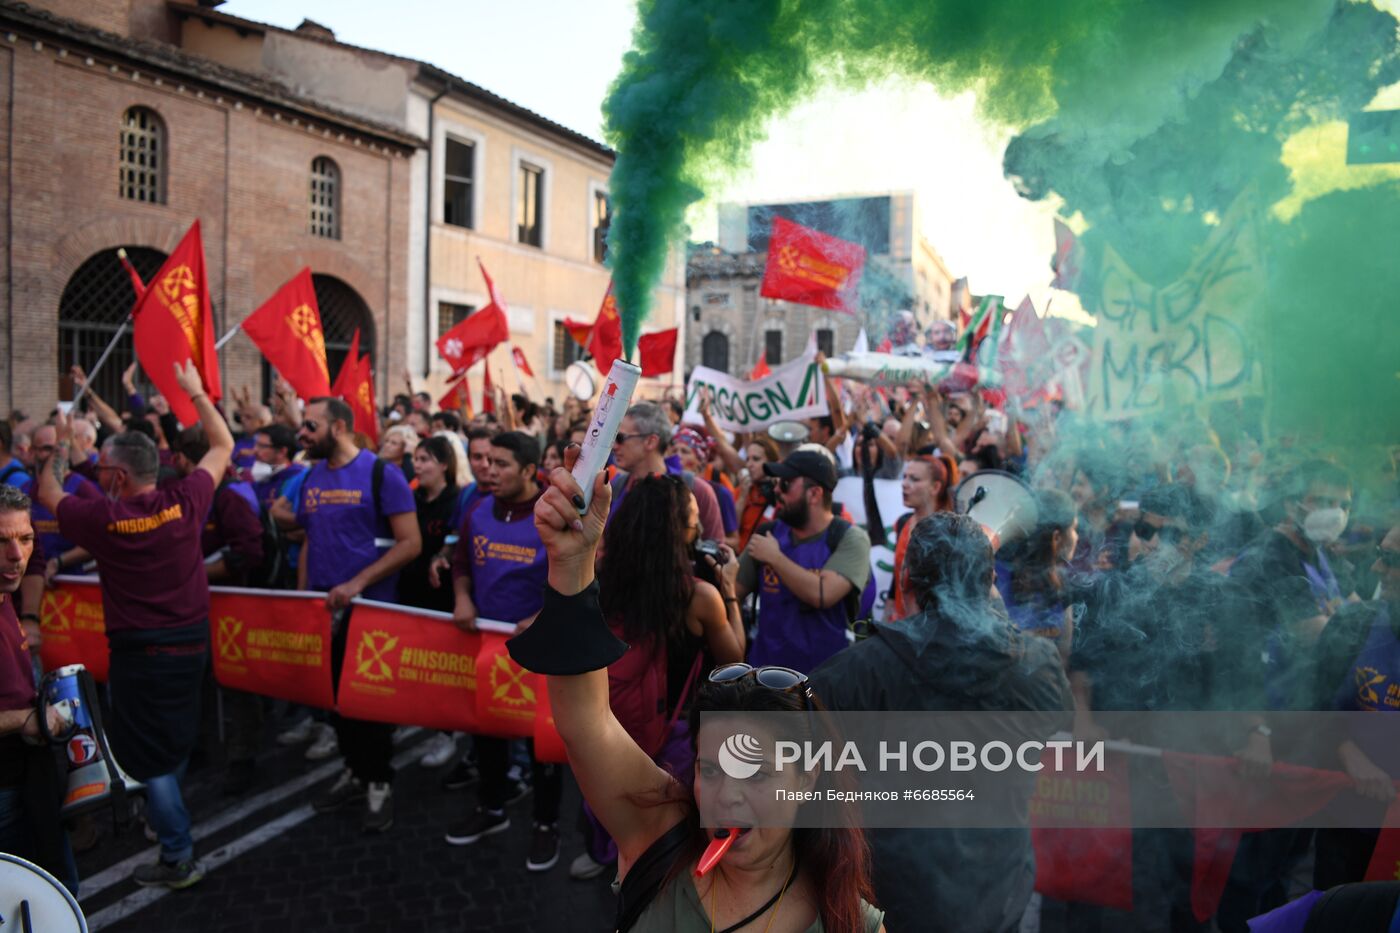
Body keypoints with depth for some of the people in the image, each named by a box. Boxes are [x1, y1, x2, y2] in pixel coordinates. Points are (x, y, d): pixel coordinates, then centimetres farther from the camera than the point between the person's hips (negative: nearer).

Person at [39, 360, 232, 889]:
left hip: (138, 651, -4)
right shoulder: (184, 503, -10)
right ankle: (163, 814, 43)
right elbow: (223, 447, 5)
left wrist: (61, 444, 20)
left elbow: (48, 493, 7)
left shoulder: (102, 519, -16)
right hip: (192, 641, 5)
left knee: (150, 754, 5)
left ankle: (178, 857, 9)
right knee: (178, 739, 23)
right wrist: (195, 392, 14)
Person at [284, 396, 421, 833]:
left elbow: (411, 542, -16)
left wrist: (357, 583, -21)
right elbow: (309, 540, 18)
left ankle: (380, 784, 20)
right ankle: (354, 771, 33)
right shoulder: (311, 478, 8)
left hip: (369, 608, -6)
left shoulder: (381, 474, -12)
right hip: (322, 610, 6)